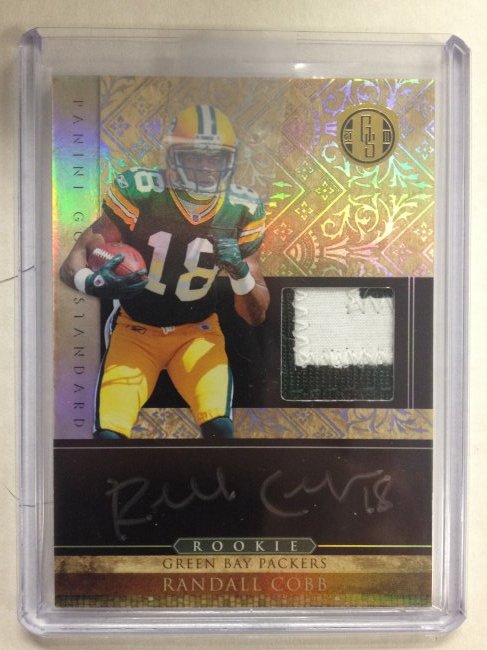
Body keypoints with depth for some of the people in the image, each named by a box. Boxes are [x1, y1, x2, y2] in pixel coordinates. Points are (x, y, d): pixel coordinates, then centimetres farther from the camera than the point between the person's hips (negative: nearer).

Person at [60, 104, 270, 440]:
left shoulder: (241, 210, -8)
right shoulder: (139, 192, -15)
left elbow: (256, 315, -4)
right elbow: (73, 262, -13)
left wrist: (241, 273, -25)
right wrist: (90, 281, -37)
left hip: (197, 332, 1)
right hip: (135, 329, -1)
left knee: (220, 426, -22)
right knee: (110, 433, -16)